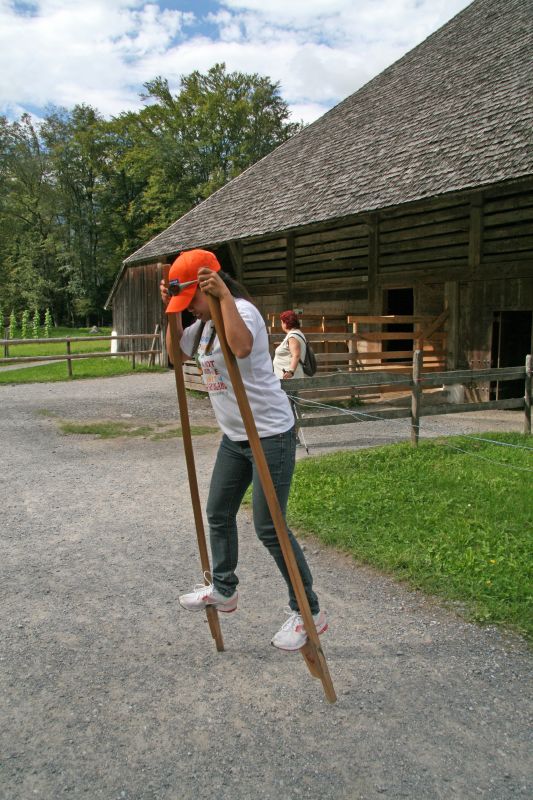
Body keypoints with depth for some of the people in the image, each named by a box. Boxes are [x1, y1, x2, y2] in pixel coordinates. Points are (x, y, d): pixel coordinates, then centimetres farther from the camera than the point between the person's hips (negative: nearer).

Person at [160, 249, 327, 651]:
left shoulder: (241, 310, -19)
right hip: (234, 436, 10)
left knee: (269, 527, -5)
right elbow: (177, 353, 21)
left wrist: (224, 295, -35)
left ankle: (309, 612, 10)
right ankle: (224, 588, 40)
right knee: (219, 514, 19)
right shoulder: (204, 322, 9)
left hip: (270, 434, -10)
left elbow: (242, 347, -41)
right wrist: (172, 312, 10)